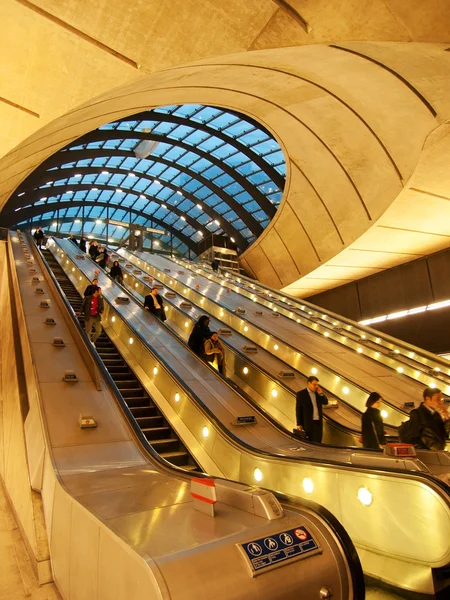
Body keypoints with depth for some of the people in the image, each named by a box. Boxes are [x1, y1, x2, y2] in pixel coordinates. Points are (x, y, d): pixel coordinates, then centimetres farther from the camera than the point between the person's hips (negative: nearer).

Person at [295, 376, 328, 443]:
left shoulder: (318, 392, 11)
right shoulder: (301, 393, -6)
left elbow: (326, 402, 9)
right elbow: (298, 409, -7)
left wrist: (321, 393, -5)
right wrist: (299, 424, -10)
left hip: (318, 421, 5)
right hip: (307, 422, -5)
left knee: (317, 442, 5)